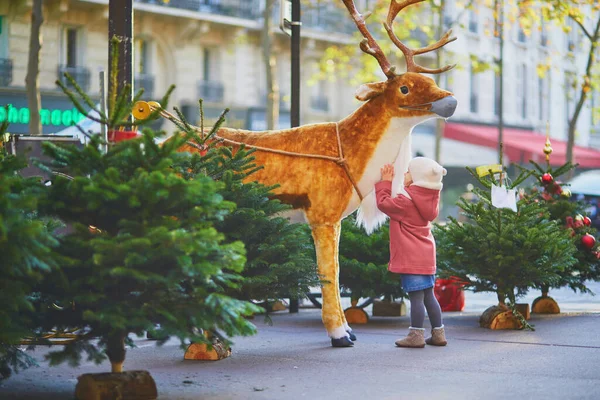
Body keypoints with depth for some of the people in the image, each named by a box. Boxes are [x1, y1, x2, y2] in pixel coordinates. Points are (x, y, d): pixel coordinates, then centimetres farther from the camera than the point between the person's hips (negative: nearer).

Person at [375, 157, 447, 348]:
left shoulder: (407, 201, -18)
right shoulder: (428, 198, 8)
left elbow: (383, 203, -9)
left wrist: (385, 182, 3)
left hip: (411, 258, -9)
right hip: (426, 255, 9)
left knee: (416, 296, -6)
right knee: (428, 295, 14)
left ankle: (416, 335, -4)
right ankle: (438, 333, 17)